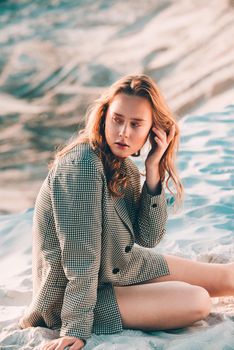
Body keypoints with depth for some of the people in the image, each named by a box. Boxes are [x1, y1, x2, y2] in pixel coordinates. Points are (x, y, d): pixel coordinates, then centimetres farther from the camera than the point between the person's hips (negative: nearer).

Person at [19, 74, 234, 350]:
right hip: (73, 293, -8)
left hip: (122, 268, 8)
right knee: (196, 302, -20)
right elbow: (81, 254, -28)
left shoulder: (124, 167, -2)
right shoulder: (82, 165, -27)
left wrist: (153, 171, -13)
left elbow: (148, 239, -4)